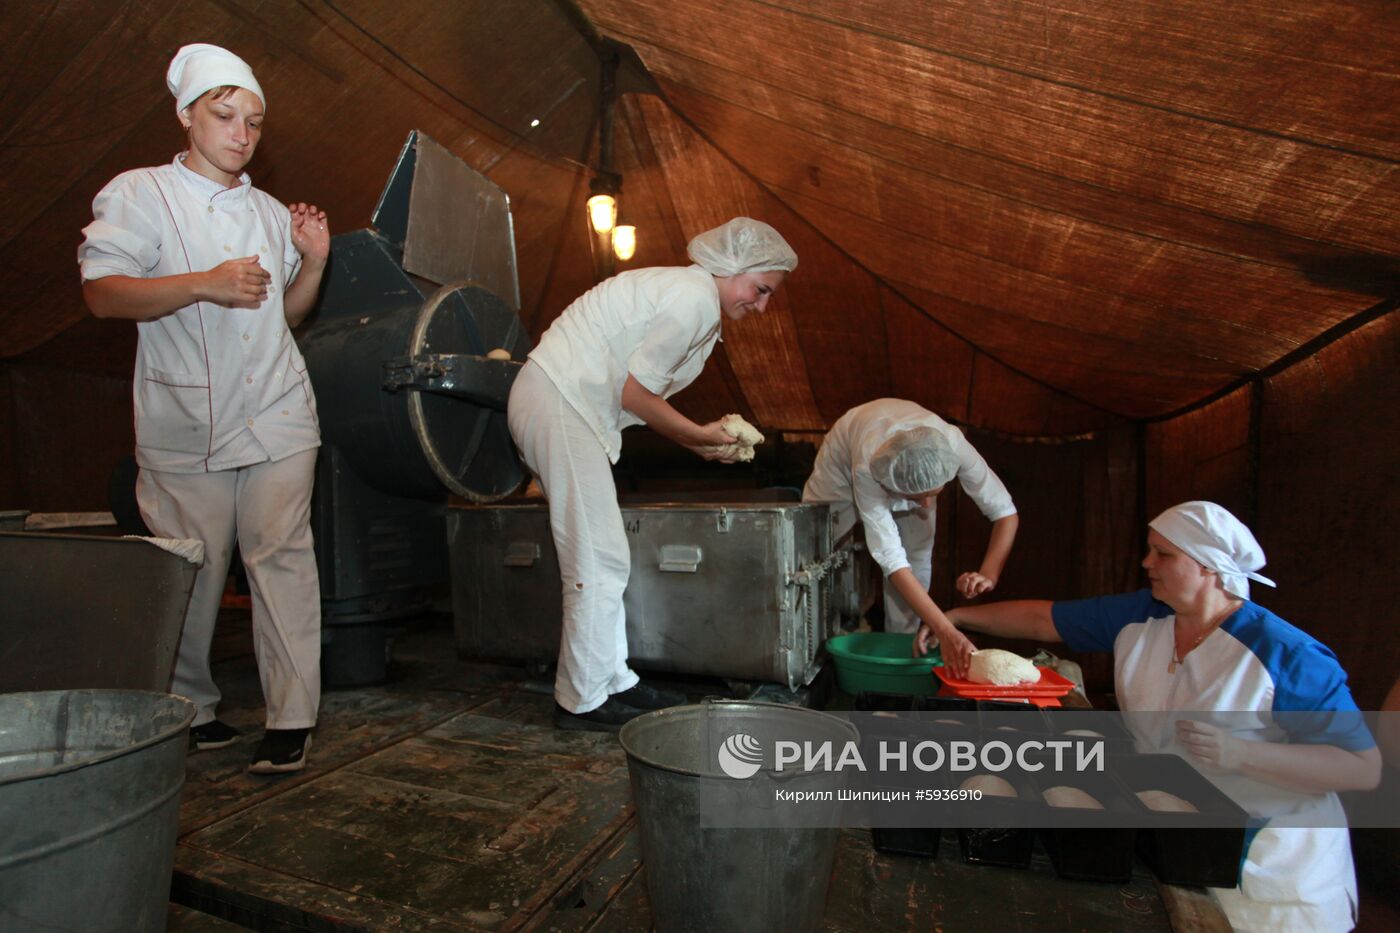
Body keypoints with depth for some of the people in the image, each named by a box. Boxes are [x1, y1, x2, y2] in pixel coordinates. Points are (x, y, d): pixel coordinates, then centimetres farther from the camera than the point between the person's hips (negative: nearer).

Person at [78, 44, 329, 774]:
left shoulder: (270, 211, 19)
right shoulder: (138, 194, 5)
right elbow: (101, 291, -6)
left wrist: (314, 260, 5)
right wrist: (204, 284, -19)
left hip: (277, 418, 3)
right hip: (185, 425, -2)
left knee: (281, 556, -5)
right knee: (189, 574, 3)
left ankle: (291, 718, 0)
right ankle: (186, 710, 24)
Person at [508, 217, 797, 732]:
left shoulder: (685, 291, 18)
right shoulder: (696, 298, -14)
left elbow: (634, 393, 15)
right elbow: (634, 394, -16)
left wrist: (699, 440, 9)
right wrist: (699, 434, -3)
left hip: (559, 400, 11)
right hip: (559, 405, -11)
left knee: (602, 559, 13)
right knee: (599, 563, -6)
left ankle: (613, 681, 24)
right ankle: (581, 701, 8)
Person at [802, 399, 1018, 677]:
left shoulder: (954, 447, -40)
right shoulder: (866, 471, -46)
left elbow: (1006, 513, -28)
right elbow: (891, 559, -46)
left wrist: (988, 575, -45)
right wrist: (946, 632, -51)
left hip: (915, 471, 2)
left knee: (917, 557, -13)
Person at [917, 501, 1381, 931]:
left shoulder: (1288, 656, -16)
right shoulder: (1137, 616, -2)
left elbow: (1366, 770, -16)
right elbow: (1042, 619, 4)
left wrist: (1241, 753, -27)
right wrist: (956, 616, 1)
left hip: (1270, 855, -3)